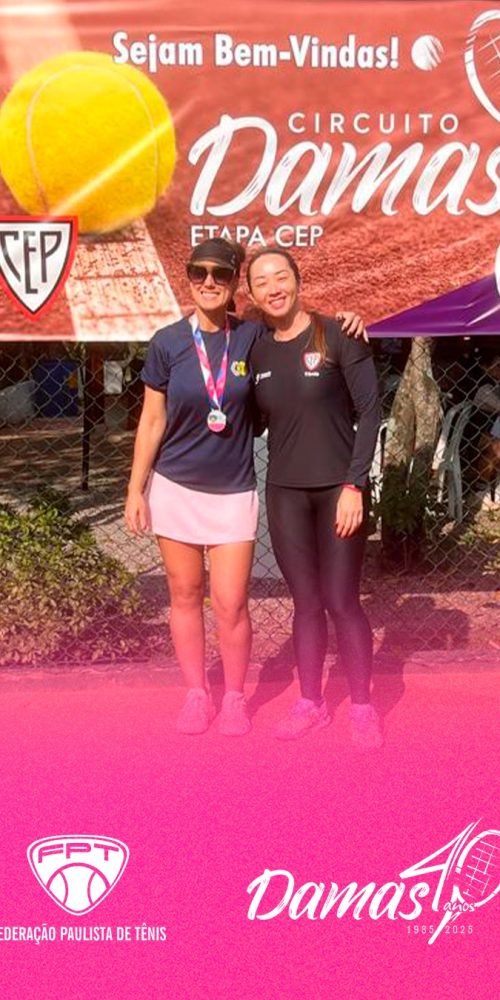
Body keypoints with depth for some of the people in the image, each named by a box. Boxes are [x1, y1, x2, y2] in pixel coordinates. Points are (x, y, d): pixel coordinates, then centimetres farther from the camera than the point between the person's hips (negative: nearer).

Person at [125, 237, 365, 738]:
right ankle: (197, 694, 28)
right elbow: (152, 421, 0)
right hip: (174, 486, 1)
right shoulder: (167, 343, -5)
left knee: (229, 603, -1)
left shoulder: (252, 336, -5)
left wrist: (342, 320, -10)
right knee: (185, 596, 10)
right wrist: (135, 489, 0)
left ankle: (235, 697, 22)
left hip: (233, 490, 0)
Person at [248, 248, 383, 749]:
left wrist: (354, 486, -14)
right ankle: (310, 702, 25)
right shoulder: (256, 350, 5)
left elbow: (370, 412, -9)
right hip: (285, 493, 3)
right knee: (306, 602, 10)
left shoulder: (337, 337, -8)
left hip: (339, 489, -3)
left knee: (342, 601, 0)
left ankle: (362, 706, 16)